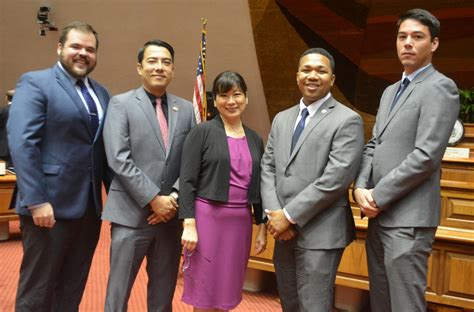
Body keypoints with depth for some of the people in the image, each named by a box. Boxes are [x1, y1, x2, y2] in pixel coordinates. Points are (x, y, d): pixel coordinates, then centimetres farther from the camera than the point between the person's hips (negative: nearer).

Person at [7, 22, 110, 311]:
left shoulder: (101, 93, 14)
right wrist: (37, 201, -20)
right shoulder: (35, 83, -5)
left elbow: (105, 148, 13)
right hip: (51, 204, -6)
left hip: (90, 206, 6)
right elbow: (22, 144, -14)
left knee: (73, 289, 15)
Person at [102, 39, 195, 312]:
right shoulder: (121, 104, -1)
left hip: (171, 213, 4)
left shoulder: (186, 109, 10)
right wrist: (154, 199, -14)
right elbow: (119, 160, -10)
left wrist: (174, 197, -8)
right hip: (132, 213, -3)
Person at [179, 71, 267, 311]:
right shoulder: (202, 132, -4)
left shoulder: (254, 139, 10)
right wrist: (189, 224, -15)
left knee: (228, 290, 13)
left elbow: (258, 187, 14)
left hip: (240, 221, 5)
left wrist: (262, 226, 12)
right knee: (205, 290, 5)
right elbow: (187, 180, -8)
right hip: (208, 217, -4)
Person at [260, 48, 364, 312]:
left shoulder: (347, 120, -7)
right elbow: (268, 167, 9)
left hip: (320, 232, -6)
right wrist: (274, 213, -6)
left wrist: (290, 215, -15)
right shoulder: (282, 119, 14)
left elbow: (336, 177, -16)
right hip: (284, 230, 6)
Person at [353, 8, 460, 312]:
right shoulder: (390, 91, 18)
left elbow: (426, 156, -18)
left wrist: (378, 197, -13)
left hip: (408, 217, -8)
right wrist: (361, 189, -2)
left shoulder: (440, 87, -8)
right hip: (379, 214, 8)